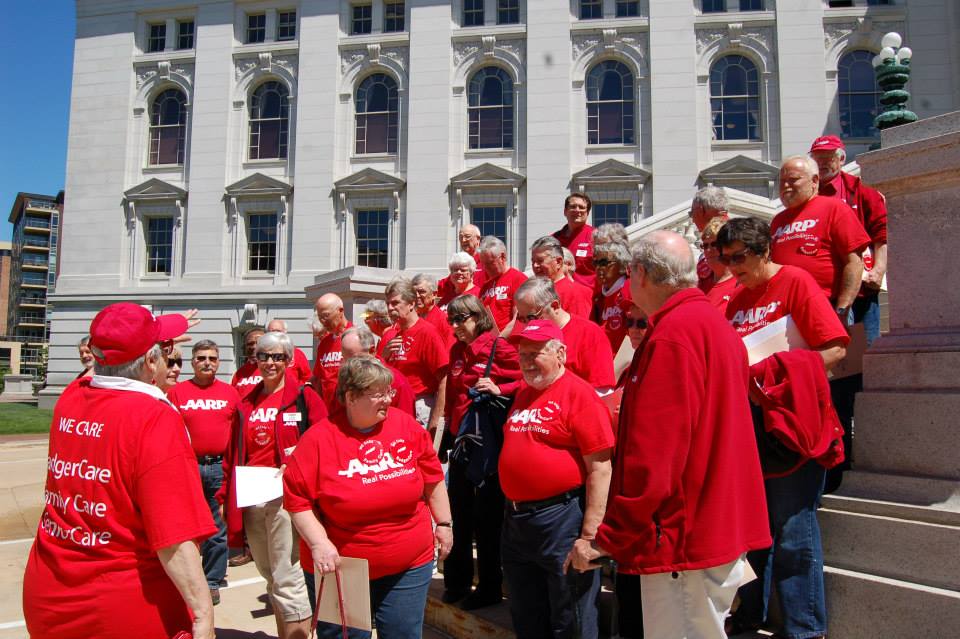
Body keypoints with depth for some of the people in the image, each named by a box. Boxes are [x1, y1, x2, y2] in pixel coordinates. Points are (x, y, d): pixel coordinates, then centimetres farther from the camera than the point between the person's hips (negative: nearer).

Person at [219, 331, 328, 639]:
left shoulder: (304, 396, -4)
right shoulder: (246, 403, 13)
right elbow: (232, 455, 15)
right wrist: (226, 495, 12)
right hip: (249, 497, 6)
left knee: (287, 579, -6)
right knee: (270, 576, 17)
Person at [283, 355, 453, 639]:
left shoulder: (407, 426, -3)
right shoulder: (319, 438, -11)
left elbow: (433, 479, 7)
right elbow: (296, 497, -8)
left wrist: (443, 523, 10)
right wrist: (318, 543, -15)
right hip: (341, 568, -2)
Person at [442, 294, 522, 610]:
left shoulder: (499, 347, -9)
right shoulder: (456, 351, 11)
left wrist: (498, 390, -24)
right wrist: (450, 424, 20)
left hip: (490, 439, -6)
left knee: (487, 514, 2)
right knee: (459, 512, 13)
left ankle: (490, 588, 16)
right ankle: (457, 581, 28)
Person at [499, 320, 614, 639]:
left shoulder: (579, 393, -14)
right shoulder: (523, 394, 11)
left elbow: (600, 470, -18)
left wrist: (589, 534, -20)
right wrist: (513, 511, 18)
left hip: (562, 519, -8)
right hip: (515, 519, 8)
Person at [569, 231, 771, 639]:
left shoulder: (673, 332, -19)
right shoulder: (713, 321, 13)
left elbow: (652, 455, -24)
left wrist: (606, 538, -18)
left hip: (687, 542, -10)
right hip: (723, 526, 10)